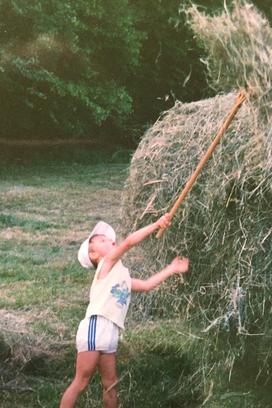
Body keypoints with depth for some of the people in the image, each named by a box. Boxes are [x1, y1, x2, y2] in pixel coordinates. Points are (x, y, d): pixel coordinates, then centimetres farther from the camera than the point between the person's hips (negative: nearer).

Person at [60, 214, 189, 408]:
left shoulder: (122, 275, 25)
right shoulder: (107, 263, 3)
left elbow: (146, 284, 28)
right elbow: (129, 242, -10)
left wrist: (171, 269, 26)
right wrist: (157, 224, -7)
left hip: (110, 334, 8)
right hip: (95, 328, -8)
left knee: (110, 385, 12)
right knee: (81, 383, -8)